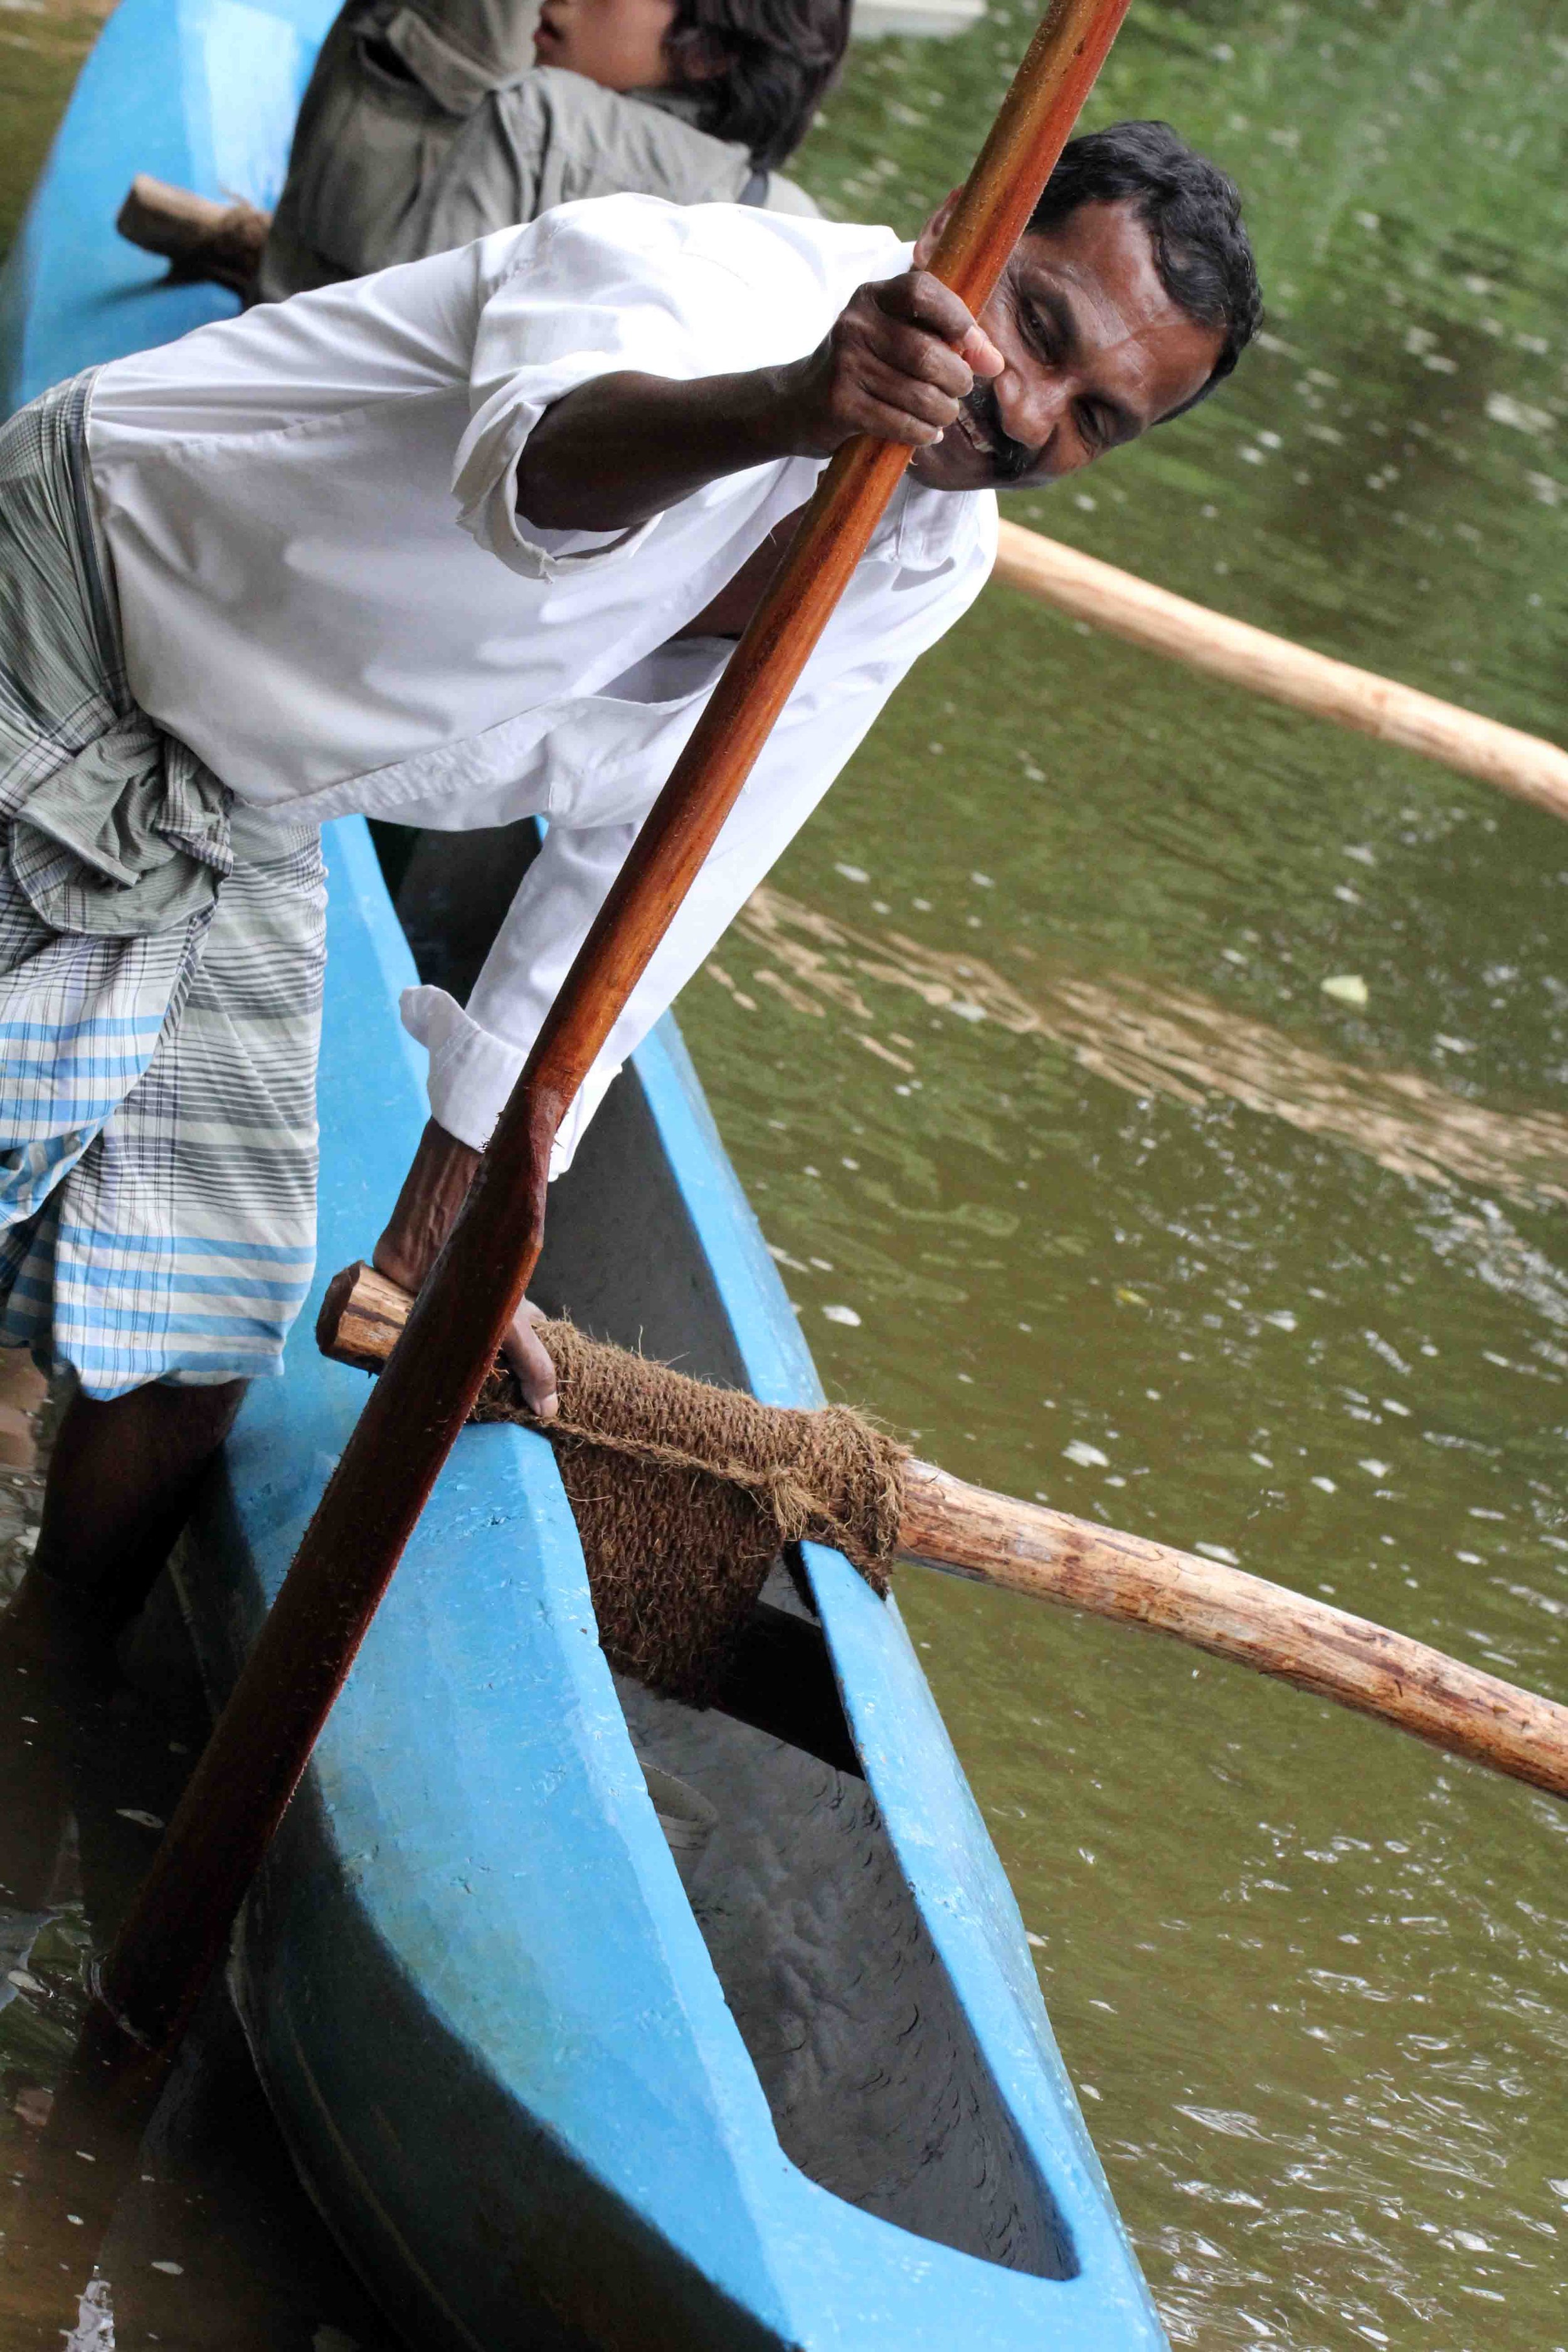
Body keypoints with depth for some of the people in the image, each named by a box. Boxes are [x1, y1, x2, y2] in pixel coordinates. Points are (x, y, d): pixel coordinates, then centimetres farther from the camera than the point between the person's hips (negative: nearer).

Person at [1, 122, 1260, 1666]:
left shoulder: (926, 565, -5)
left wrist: (437, 1233, 6)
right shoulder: (692, 279, -29)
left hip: (222, 829, 7)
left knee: (196, 1335, 4)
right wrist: (785, 406, -77)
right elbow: (544, 469, -55)